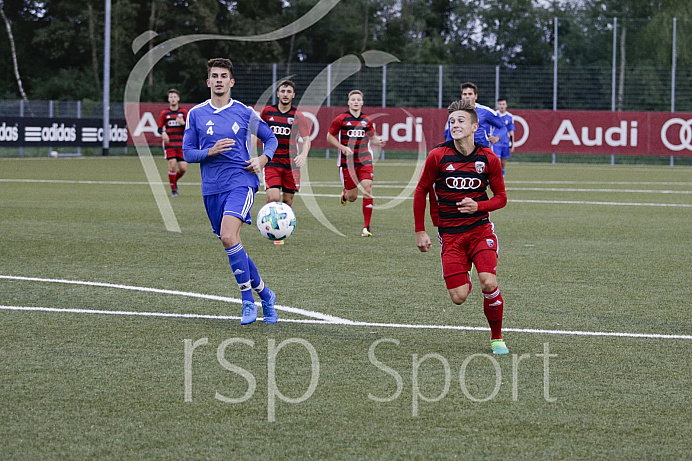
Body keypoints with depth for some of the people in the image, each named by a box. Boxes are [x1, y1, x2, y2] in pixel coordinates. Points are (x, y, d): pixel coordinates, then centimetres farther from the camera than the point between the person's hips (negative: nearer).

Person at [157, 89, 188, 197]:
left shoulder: (183, 112, 7)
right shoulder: (164, 113, 6)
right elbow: (159, 128, 8)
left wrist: (183, 123, -16)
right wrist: (163, 133, -15)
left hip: (181, 144, 1)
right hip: (169, 143, -1)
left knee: (183, 168, -5)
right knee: (172, 165, -15)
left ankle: (175, 181, 27)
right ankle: (173, 189, -1)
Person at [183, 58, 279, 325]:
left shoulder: (245, 113, 4)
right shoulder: (196, 114, 8)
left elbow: (270, 139, 16)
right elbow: (187, 153, 8)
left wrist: (262, 160, -3)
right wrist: (210, 152, -11)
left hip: (241, 181, -4)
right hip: (212, 188, 4)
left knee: (228, 236, -24)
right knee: (232, 244, 6)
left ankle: (248, 302, -16)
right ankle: (264, 295, 24)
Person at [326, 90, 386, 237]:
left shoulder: (367, 120, 6)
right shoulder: (341, 119, -2)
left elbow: (372, 138, 19)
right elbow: (330, 137, 3)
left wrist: (378, 142, -4)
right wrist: (343, 147, -11)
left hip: (364, 160, 2)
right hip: (347, 162, -1)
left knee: (367, 189, -14)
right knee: (352, 197, 1)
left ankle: (366, 227, -8)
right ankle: (345, 193, 43)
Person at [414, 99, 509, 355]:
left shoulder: (489, 159, -4)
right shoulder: (438, 156, -7)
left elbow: (501, 197, 6)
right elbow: (421, 192, 5)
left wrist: (478, 206, -14)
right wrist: (420, 231, 3)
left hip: (480, 229, 0)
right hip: (450, 235, 0)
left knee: (489, 284, -19)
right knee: (458, 298, -8)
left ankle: (497, 338, 3)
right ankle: (464, 281, 31)